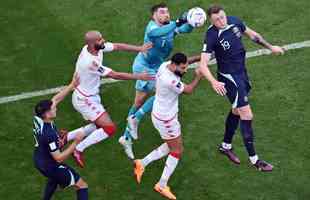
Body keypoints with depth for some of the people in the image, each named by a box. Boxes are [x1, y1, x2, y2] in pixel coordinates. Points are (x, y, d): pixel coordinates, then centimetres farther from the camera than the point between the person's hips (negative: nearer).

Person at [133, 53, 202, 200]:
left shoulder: (165, 65, -10)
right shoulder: (170, 80, -35)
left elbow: (181, 62, 12)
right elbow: (188, 90, -18)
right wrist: (198, 76, -5)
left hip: (161, 114, 9)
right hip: (166, 119, -9)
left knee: (171, 146, 25)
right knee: (177, 151, 9)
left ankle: (142, 163, 27)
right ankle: (162, 186, 20)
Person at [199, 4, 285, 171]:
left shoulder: (234, 21, -6)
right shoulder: (211, 36, -25)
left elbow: (252, 34, 13)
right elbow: (203, 64, -30)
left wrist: (270, 47, 19)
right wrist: (213, 82, -46)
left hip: (242, 73, 7)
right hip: (229, 78, -7)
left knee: (237, 111, 21)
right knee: (247, 115, -8)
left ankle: (225, 146, 40)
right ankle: (254, 159, 2)